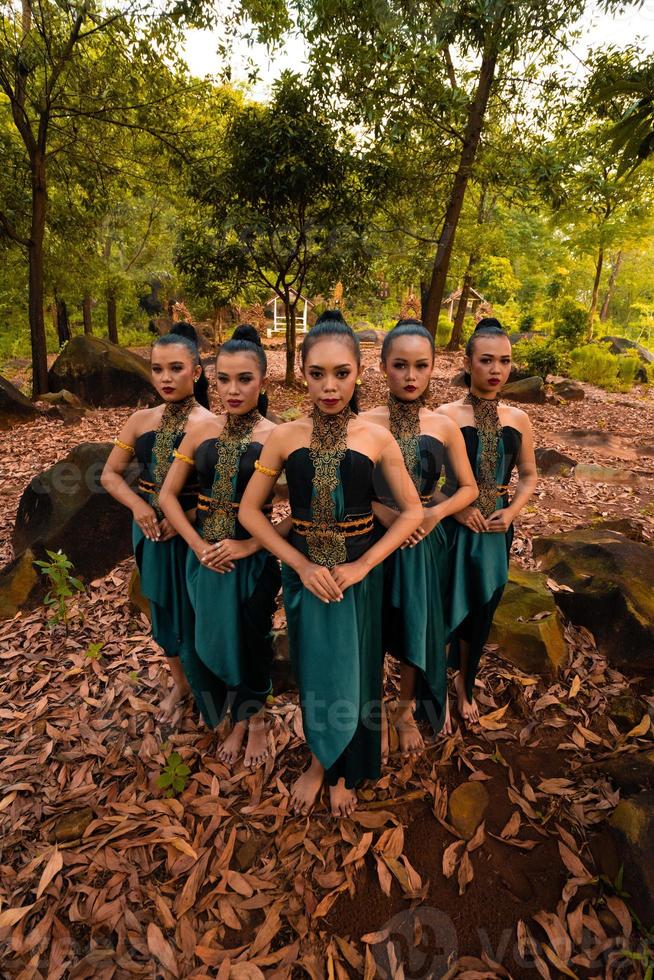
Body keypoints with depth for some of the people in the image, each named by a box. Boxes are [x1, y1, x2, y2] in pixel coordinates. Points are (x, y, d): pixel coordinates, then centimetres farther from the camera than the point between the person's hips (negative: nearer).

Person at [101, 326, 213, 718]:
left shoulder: (210, 424, -14)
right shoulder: (141, 420, 2)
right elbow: (110, 474, 6)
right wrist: (138, 505, -11)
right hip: (152, 532, 5)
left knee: (196, 614, 9)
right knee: (164, 611, 20)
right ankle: (180, 683, 44)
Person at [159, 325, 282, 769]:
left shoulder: (276, 437, -12)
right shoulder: (201, 431, -2)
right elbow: (169, 494, 3)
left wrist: (248, 546, -18)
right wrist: (198, 544, -8)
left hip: (254, 558, -3)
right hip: (207, 557, 4)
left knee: (253, 639, 13)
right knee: (216, 638, 16)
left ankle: (256, 718, 41)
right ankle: (237, 719, 42)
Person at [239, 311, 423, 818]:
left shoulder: (377, 439, -9)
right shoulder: (284, 437, -7)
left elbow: (412, 511, -5)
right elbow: (250, 511, -4)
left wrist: (362, 565, -15)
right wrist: (302, 565, -14)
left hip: (359, 572, 0)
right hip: (304, 572, 1)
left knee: (353, 671, 14)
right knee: (314, 670, 15)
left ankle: (339, 769, 42)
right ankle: (327, 764, 44)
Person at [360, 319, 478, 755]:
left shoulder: (444, 426, -3)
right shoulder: (364, 423, -8)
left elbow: (469, 488, 4)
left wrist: (436, 512, -13)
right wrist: (386, 513, -21)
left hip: (426, 543, 2)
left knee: (419, 629, 15)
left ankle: (406, 711, 43)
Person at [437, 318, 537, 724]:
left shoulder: (518, 419, 2)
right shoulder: (447, 415, -10)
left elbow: (529, 476, 10)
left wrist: (511, 512, -5)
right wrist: (457, 508, -17)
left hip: (497, 530, 4)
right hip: (455, 527, -4)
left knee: (481, 611, 17)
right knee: (446, 609, 3)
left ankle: (466, 683, 41)